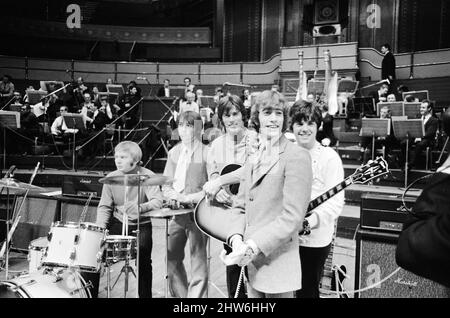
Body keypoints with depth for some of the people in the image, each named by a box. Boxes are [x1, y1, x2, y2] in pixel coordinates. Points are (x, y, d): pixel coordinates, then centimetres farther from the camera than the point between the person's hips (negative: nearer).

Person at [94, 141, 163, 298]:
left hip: (141, 224, -3)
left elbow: (157, 201, -24)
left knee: (143, 258, -23)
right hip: (118, 223, 3)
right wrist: (100, 228, -15)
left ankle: (145, 294, 0)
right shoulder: (111, 178, 1)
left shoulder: (147, 176, -11)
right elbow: (104, 206, 1)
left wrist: (140, 207, -44)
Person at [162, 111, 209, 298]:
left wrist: (189, 198, -17)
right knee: (172, 259, 13)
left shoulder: (206, 153, -6)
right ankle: (180, 295, 31)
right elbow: (165, 183, 14)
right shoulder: (174, 152, 12)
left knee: (198, 260, -2)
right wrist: (171, 195, -7)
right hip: (177, 212, 6)